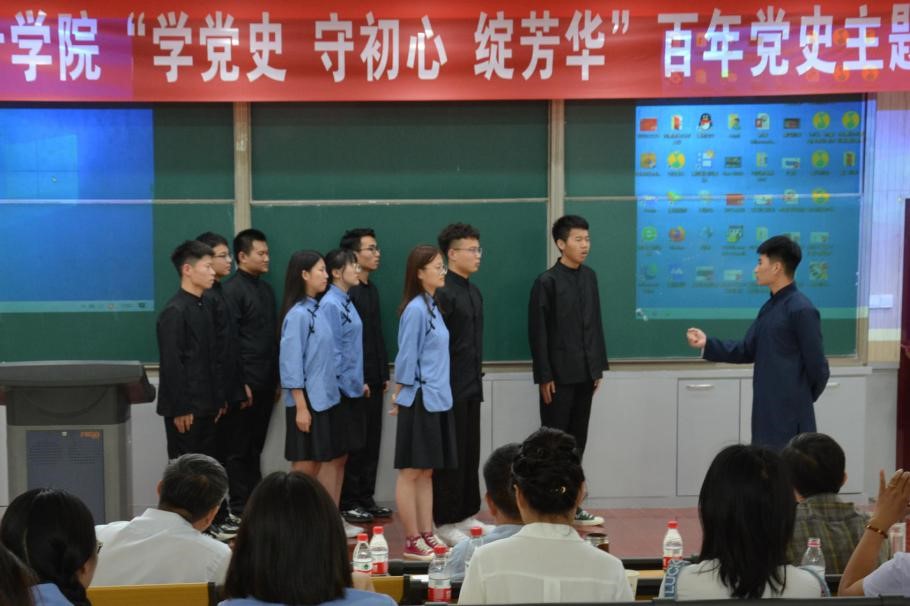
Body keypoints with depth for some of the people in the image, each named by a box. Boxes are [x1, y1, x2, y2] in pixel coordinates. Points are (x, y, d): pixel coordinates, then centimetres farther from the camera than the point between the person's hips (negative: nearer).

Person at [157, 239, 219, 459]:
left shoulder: (203, 307, 12)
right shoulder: (174, 311, -14)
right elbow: (172, 364, -17)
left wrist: (217, 399, 14)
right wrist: (180, 409, -18)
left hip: (205, 405, 8)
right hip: (186, 408, -8)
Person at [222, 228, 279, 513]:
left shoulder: (266, 289, 14)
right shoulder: (232, 290, -10)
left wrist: (276, 378, 12)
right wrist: (239, 384, -16)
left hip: (266, 382, 7)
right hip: (246, 382, -7)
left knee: (256, 445, 14)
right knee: (241, 446, 3)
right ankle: (240, 504, 11)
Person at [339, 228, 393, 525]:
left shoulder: (372, 289, 13)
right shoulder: (345, 292, -14)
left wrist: (384, 374, 15)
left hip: (373, 380, 8)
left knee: (371, 442, 11)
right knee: (353, 444, 0)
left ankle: (366, 498, 20)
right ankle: (348, 502, 8)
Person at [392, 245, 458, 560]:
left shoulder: (432, 307, 12)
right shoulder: (415, 309, -15)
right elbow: (406, 357, -12)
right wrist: (401, 396, -4)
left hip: (437, 401, 8)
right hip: (420, 401, -8)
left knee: (427, 472, 12)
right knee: (411, 472, 0)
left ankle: (427, 535, 18)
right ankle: (412, 542, 6)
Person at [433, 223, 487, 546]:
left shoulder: (473, 291, 13)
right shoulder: (442, 292, -15)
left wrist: (477, 377, 17)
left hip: (471, 386, 9)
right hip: (449, 388, -9)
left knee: (470, 455, 14)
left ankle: (465, 515, 24)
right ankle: (445, 523, 9)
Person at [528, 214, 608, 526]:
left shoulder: (589, 276, 9)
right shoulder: (547, 282, -9)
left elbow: (595, 324, 13)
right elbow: (538, 332, -10)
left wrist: (599, 367, 10)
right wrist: (544, 377, -12)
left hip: (585, 374, 6)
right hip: (559, 376, -6)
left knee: (577, 441, 11)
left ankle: (571, 505, 19)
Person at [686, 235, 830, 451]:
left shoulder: (802, 310, -15)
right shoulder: (769, 308, 13)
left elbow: (817, 368, -13)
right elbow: (747, 351, 15)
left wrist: (801, 401, 2)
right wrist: (707, 344, 4)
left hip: (790, 419, -9)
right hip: (766, 415, 9)